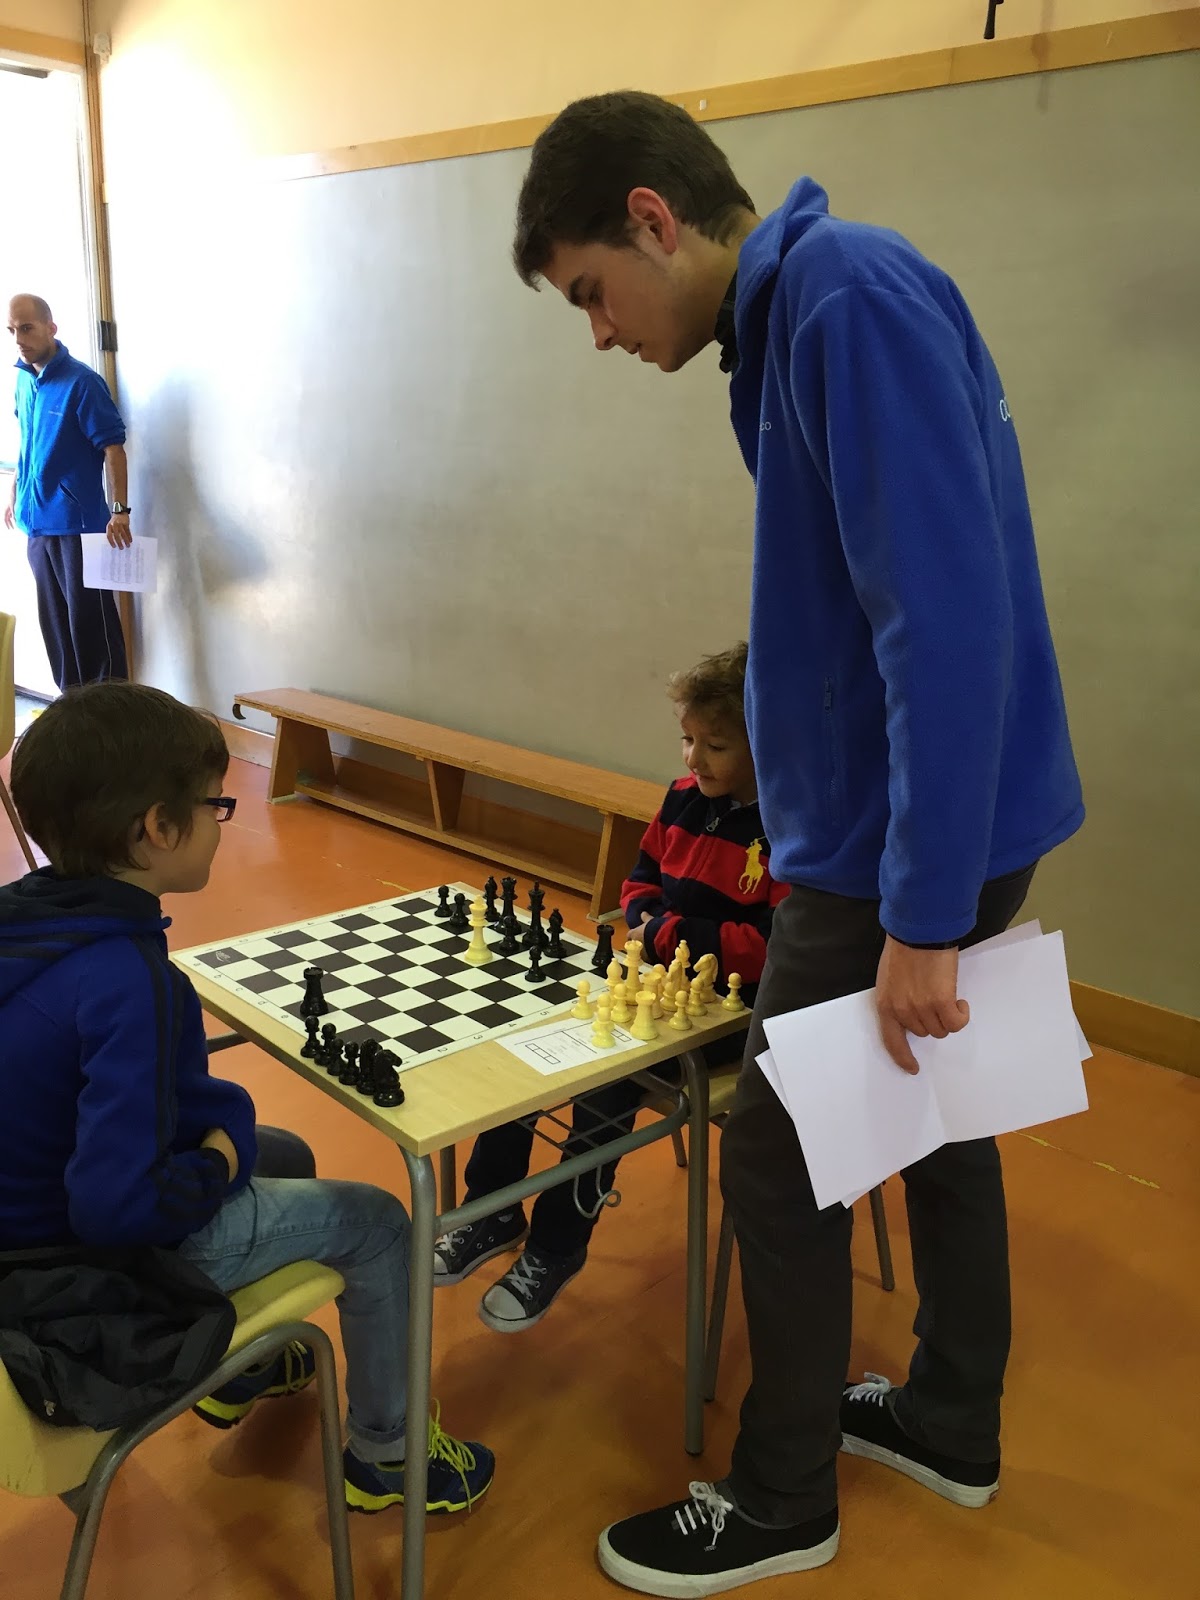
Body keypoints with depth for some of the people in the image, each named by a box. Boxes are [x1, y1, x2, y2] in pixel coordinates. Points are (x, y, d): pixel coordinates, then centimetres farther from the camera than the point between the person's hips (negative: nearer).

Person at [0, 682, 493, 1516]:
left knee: (286, 1157, 26)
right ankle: (383, 1454, 23)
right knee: (376, 1221, 4)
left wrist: (218, 1119, 2)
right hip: (106, 1269, -8)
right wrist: (220, 1161, -17)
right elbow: (116, 1204, -36)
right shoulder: (132, 983, -34)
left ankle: (244, 1371, 44)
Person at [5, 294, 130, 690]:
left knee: (90, 622, -4)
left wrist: (120, 511, -22)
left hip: (77, 523, -7)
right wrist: (14, 493, 22)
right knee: (54, 620, 12)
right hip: (36, 522, 7)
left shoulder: (81, 382, -12)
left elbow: (113, 447, -15)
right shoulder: (23, 379, 9)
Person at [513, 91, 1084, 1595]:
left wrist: (922, 916, -23)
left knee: (777, 1159, 4)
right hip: (931, 828, 10)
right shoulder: (797, 314, 12)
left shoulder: (850, 291, -19)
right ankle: (950, 1421, 42)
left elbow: (952, 617, -27)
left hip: (903, 848, -10)